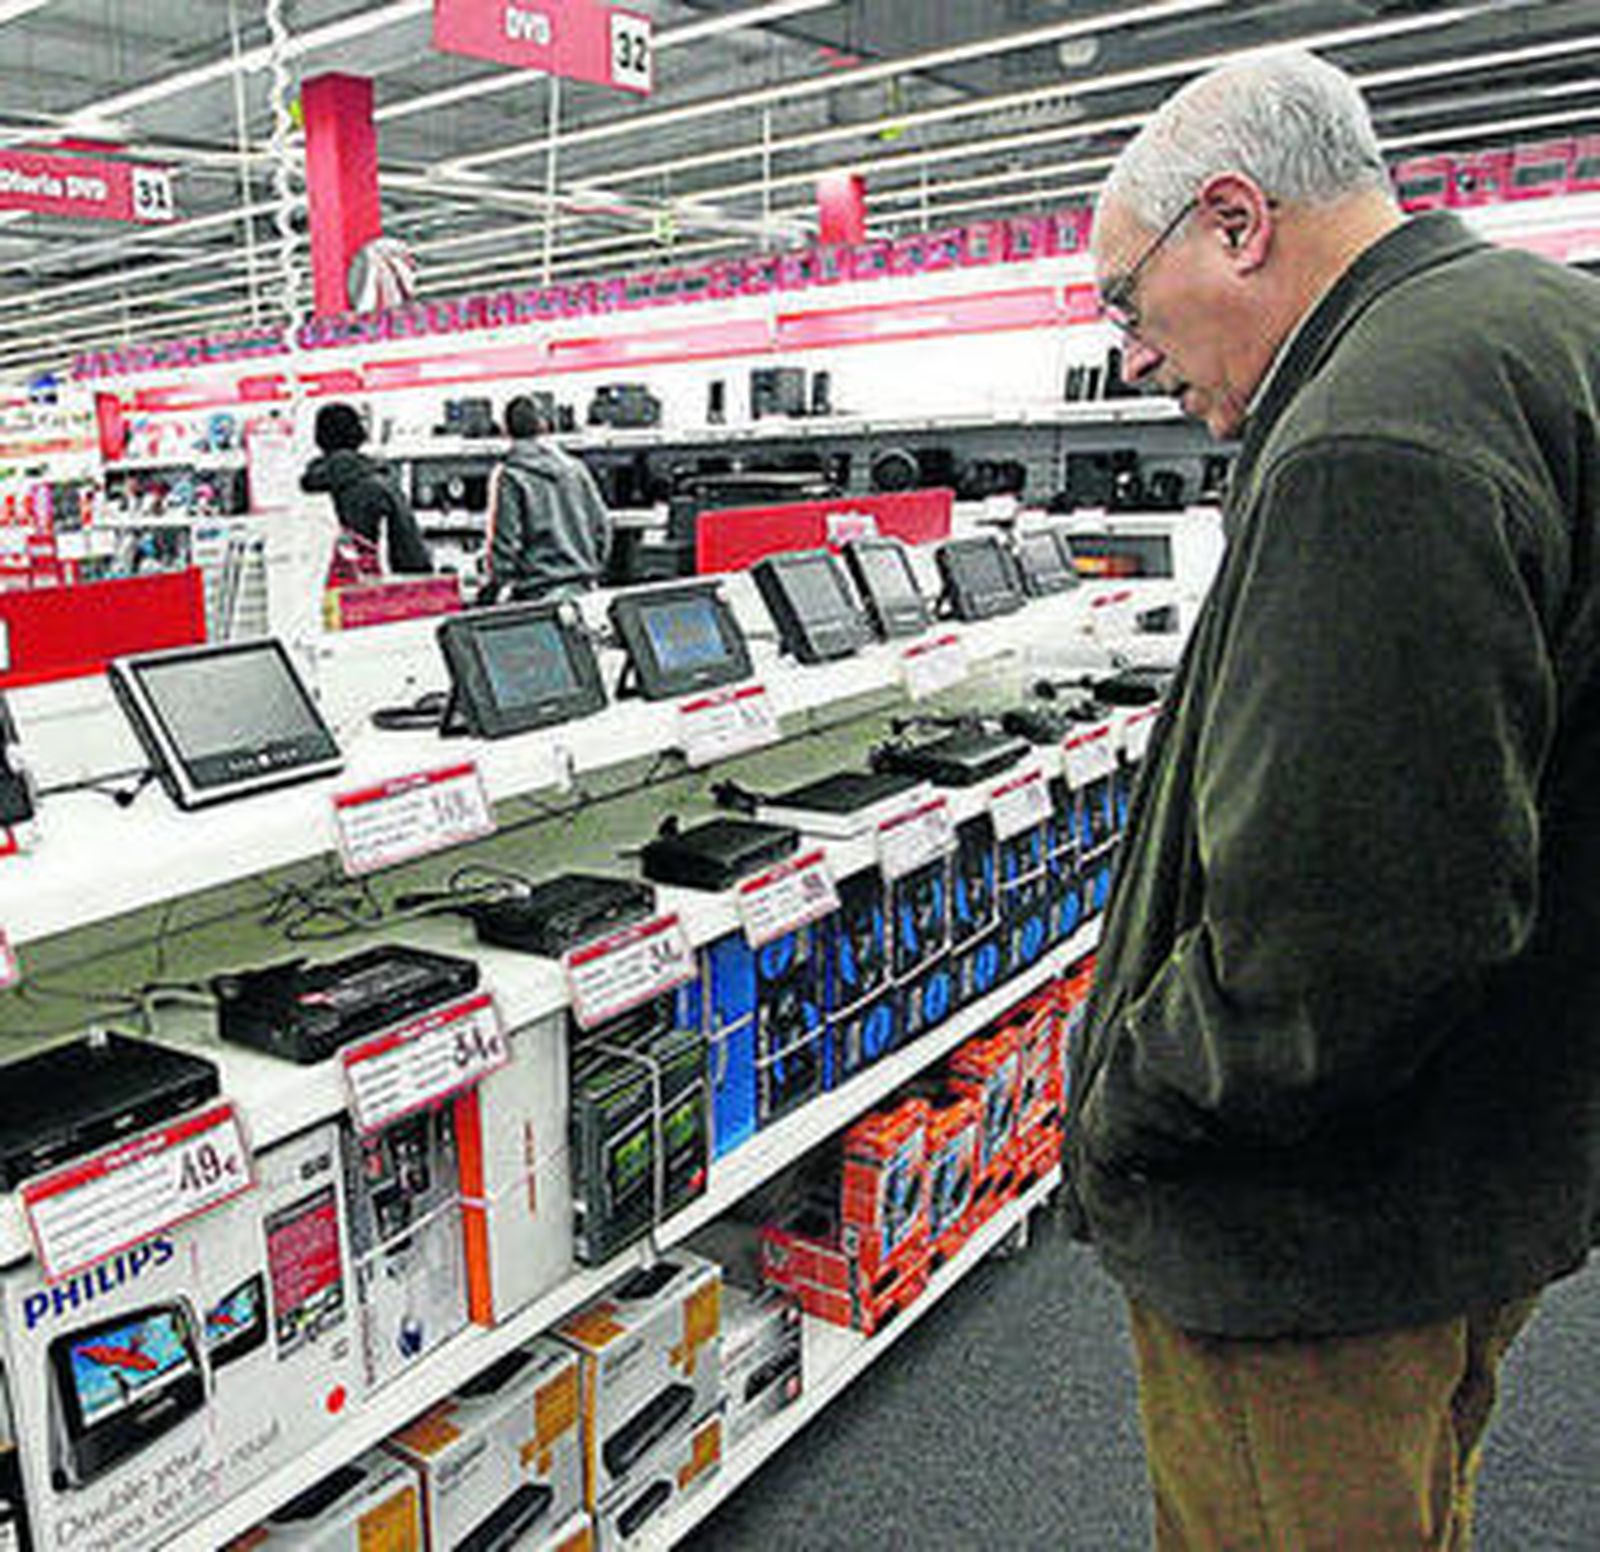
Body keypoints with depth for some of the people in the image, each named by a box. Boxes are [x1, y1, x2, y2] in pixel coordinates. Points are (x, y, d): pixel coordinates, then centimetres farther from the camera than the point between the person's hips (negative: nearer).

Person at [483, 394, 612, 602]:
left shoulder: (509, 477, -7)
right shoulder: (575, 468, 9)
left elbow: (505, 540, -10)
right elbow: (602, 524, 12)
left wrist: (496, 586, 0)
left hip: (538, 592, -5)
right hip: (582, 587, 5)